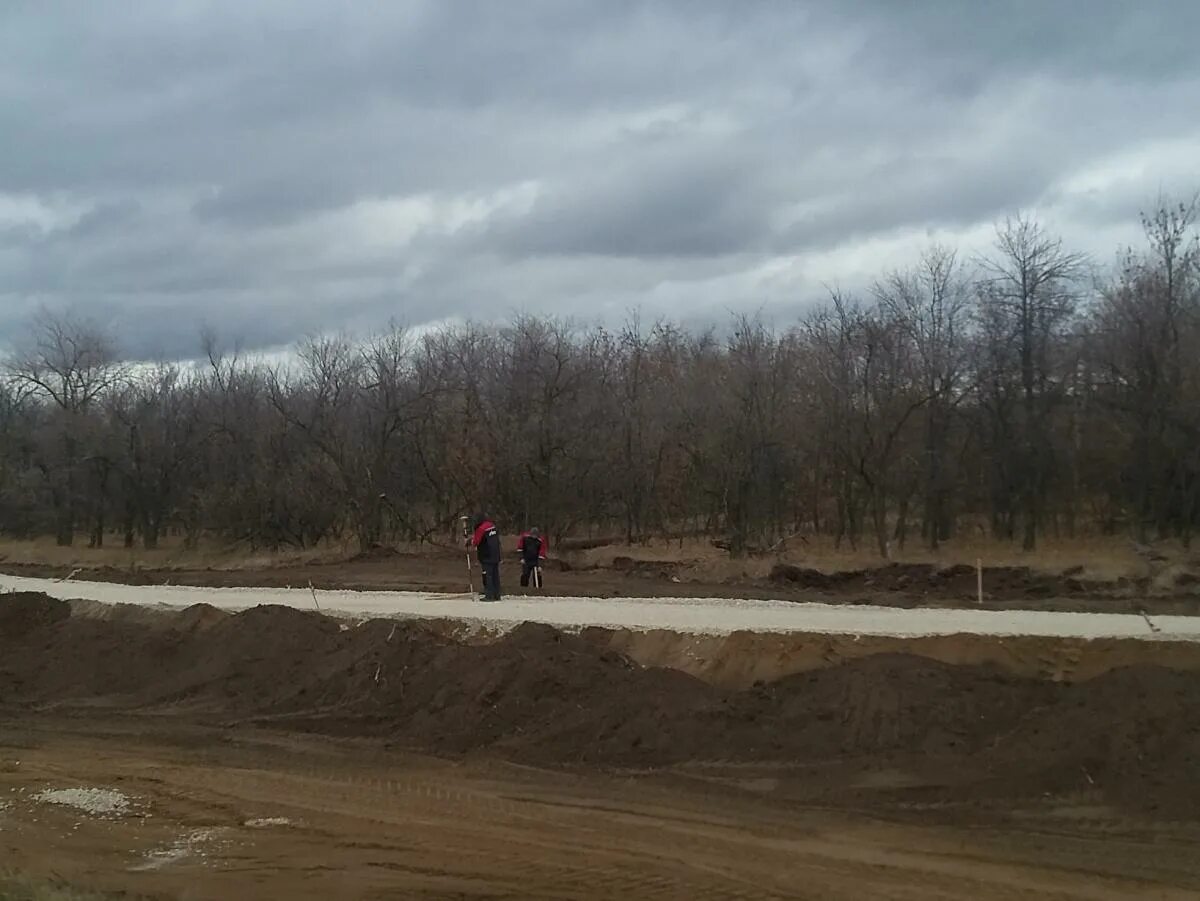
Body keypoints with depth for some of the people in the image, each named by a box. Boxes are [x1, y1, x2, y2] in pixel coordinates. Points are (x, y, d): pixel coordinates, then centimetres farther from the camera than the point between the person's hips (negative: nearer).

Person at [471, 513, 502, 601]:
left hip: (486, 557, -8)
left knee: (487, 576, -3)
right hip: (496, 556, 8)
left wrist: (471, 540, 10)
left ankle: (489, 595, -5)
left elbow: (475, 542, -13)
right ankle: (497, 595, 14)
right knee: (495, 575, 11)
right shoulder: (492, 525, 9)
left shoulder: (481, 528, -16)